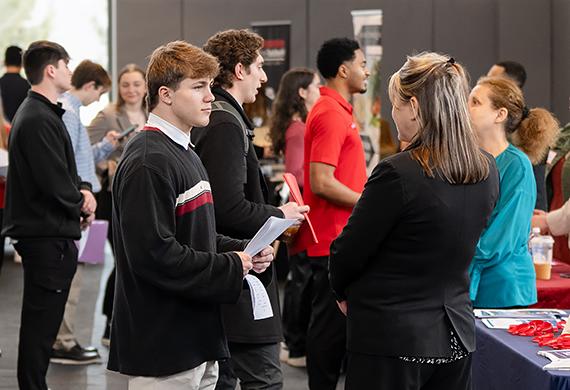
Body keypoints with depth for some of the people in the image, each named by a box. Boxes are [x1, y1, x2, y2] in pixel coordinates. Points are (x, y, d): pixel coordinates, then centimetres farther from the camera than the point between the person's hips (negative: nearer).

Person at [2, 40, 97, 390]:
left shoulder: (42, 113, 16)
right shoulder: (38, 120, -18)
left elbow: (62, 169, 20)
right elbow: (55, 184, -23)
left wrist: (83, 190, 1)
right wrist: (81, 203, -5)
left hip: (48, 234, 11)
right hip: (47, 236, -11)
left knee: (42, 322, 16)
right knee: (41, 324, -4)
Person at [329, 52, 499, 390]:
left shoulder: (398, 173, -20)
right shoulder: (488, 171, 2)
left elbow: (348, 252, -11)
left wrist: (343, 290, 10)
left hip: (391, 338, -7)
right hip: (457, 339, 7)